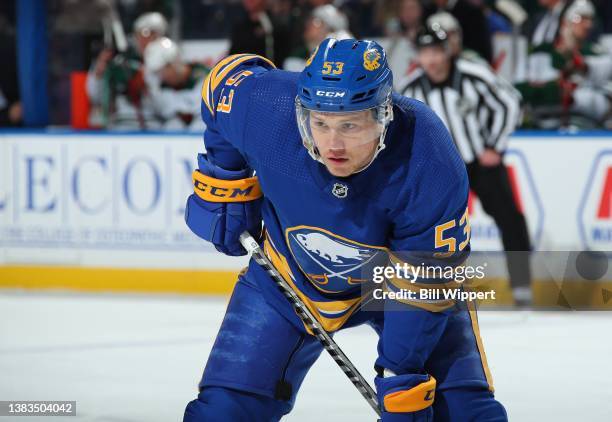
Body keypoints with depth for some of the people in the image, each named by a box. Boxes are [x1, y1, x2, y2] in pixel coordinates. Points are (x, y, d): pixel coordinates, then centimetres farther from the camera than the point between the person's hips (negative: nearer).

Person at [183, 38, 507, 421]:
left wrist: (402, 379, -25)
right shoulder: (267, 109, -32)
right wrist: (222, 183, -3)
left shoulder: (432, 164, -36)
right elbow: (228, 75, -6)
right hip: (290, 275, 2)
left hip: (398, 276, -1)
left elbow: (422, 285, -26)